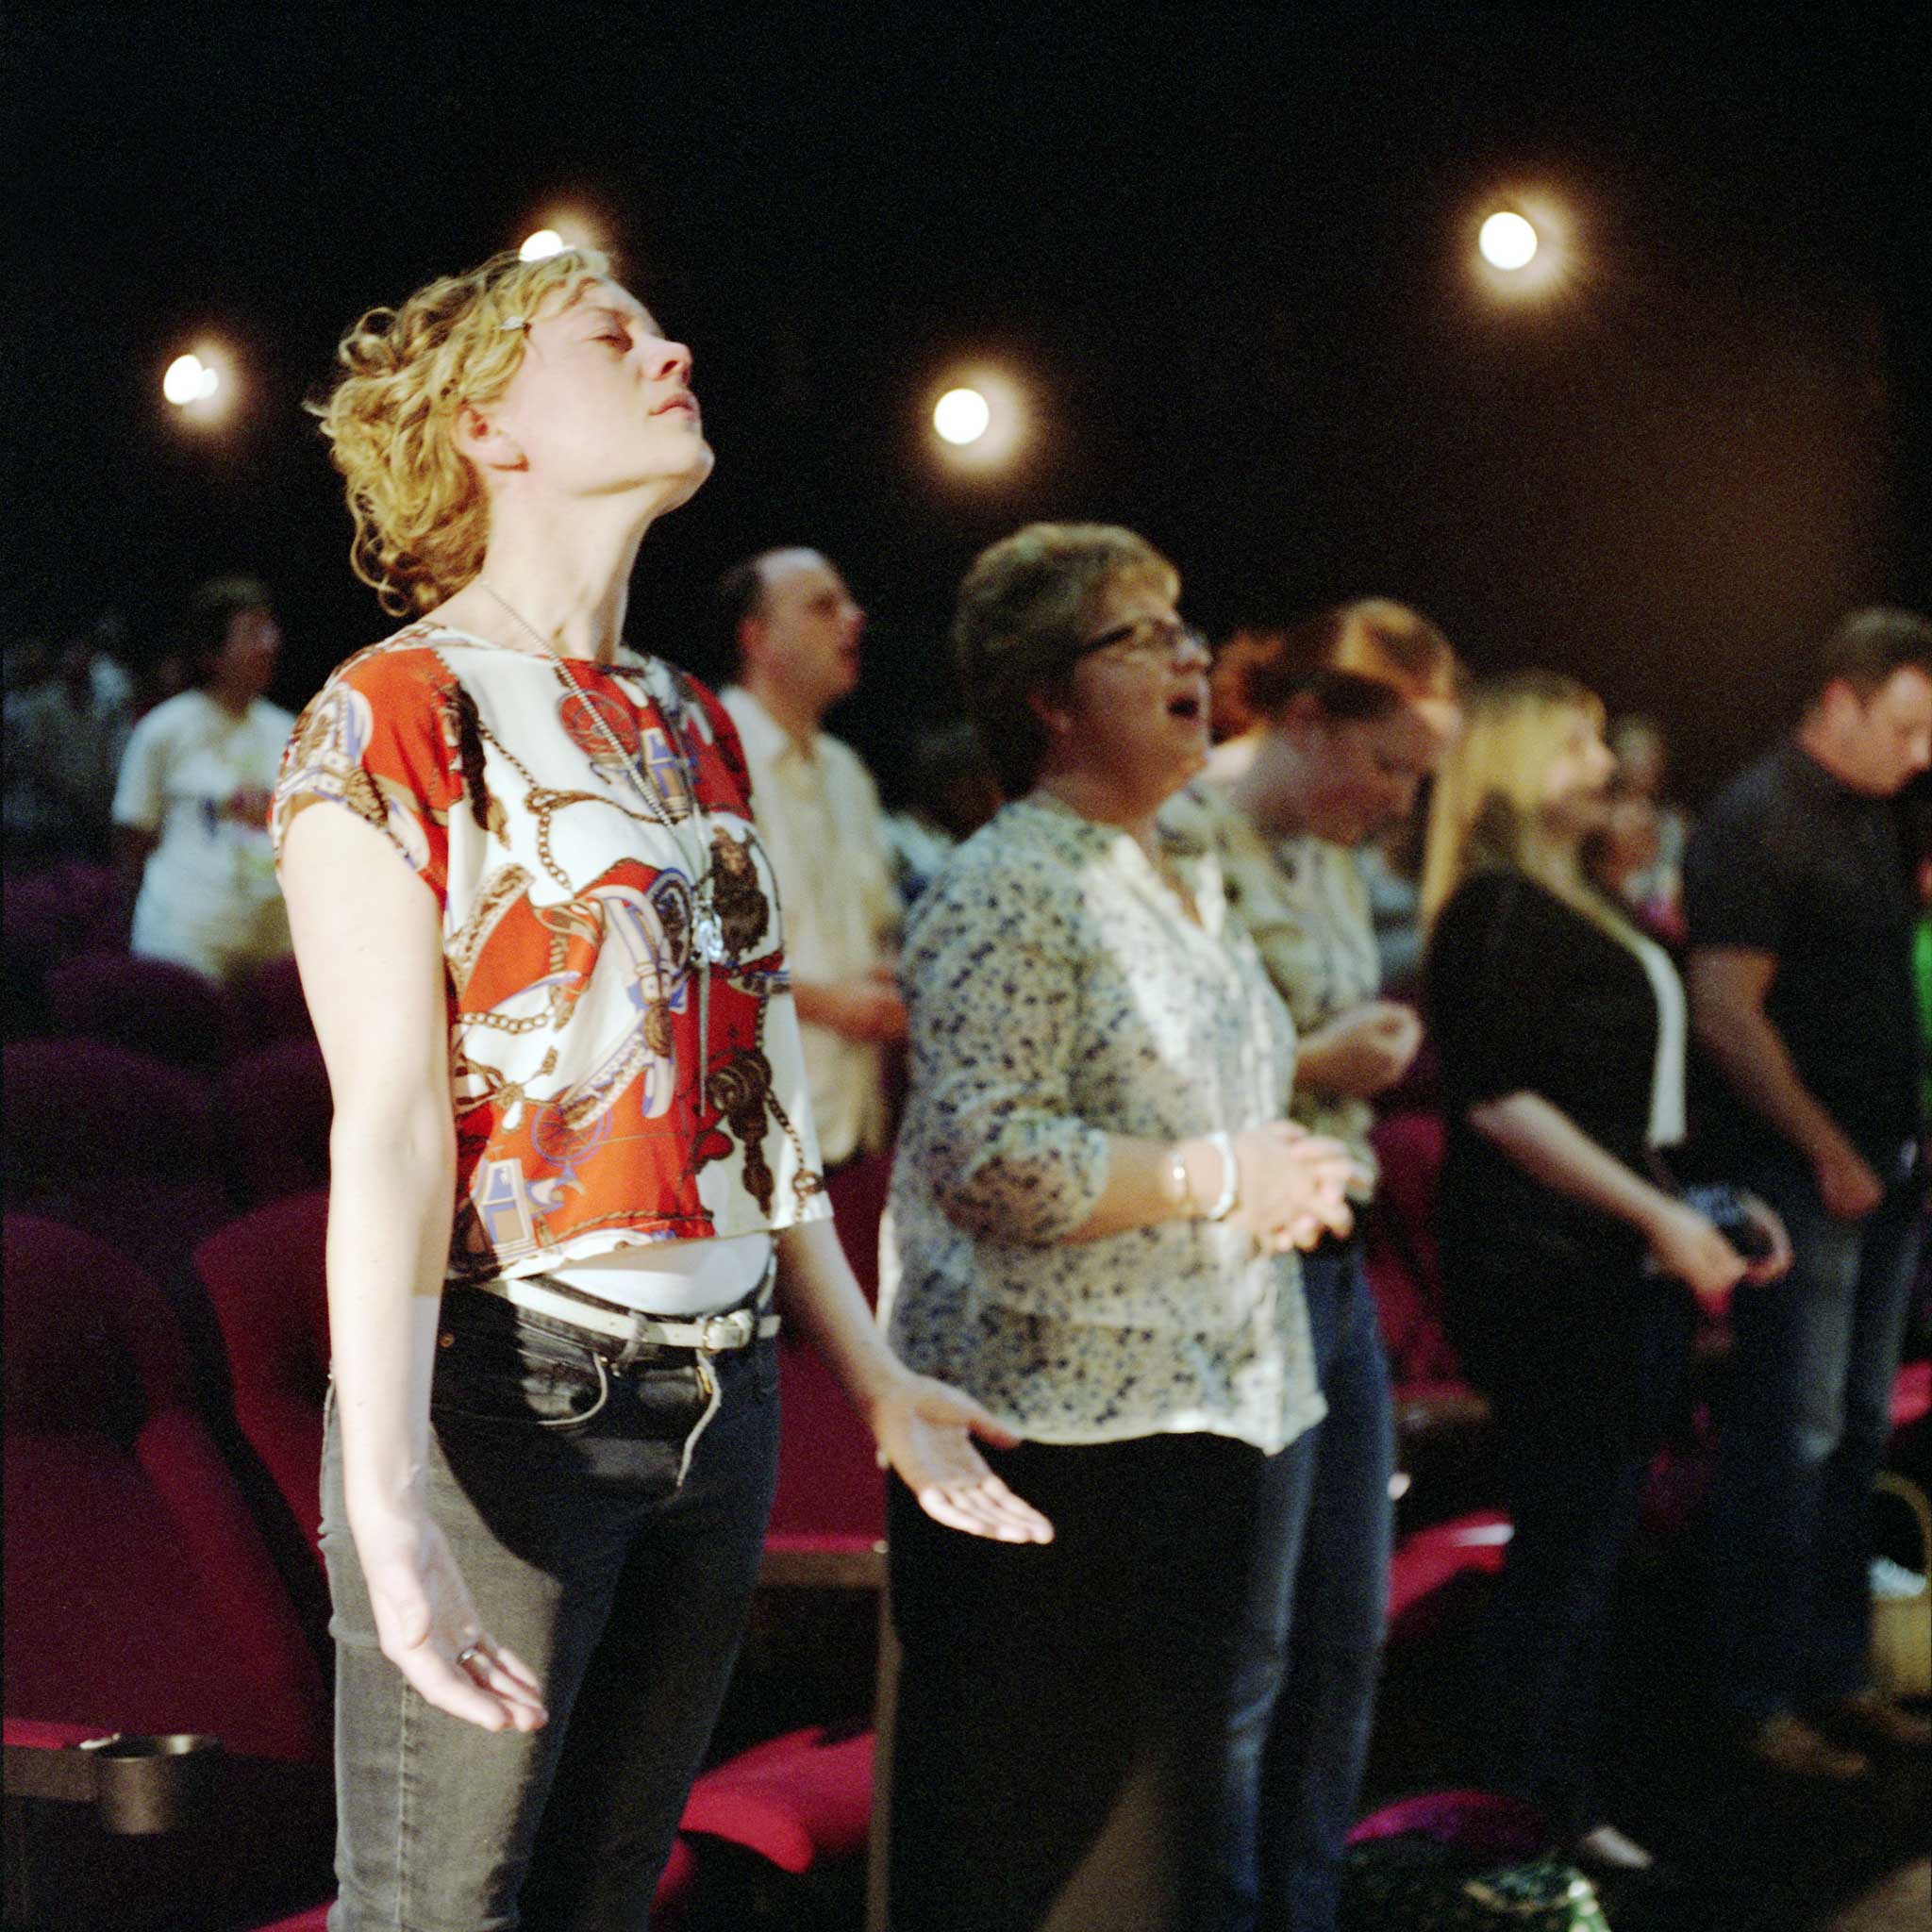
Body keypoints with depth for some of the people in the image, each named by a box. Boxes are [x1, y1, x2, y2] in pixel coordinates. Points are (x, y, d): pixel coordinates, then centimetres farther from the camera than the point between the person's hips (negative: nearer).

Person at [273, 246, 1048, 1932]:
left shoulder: (695, 728, 15)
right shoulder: (395, 713, -6)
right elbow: (387, 1124, -14)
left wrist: (876, 1381, 20)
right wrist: (388, 1502, -21)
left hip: (720, 1402, 7)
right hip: (506, 1398, -7)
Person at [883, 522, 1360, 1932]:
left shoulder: (1184, 884, 17)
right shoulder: (1009, 892, -12)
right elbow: (982, 1154, -23)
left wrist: (1292, 1180, 8)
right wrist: (1216, 1180, -17)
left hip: (1232, 1396, 9)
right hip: (1065, 1425, -9)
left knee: (1209, 1781, 15)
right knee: (1024, 1819, -3)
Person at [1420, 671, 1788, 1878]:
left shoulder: (1586, 909, 17)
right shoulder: (1496, 910, -13)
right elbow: (1500, 1100, -20)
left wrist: (1712, 1202, 18)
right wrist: (1655, 1215, -22)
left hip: (1626, 1274, 9)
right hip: (1548, 1270, -9)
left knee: (1591, 1550, 12)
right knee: (1563, 1547, -6)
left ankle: (1567, 1799, 19)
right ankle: (1517, 1813, 2)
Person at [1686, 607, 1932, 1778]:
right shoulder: (1761, 823, -12)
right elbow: (1728, 1014, -17)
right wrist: (1829, 1151, -16)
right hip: (1802, 1172, -8)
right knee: (1792, 1432, -5)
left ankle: (1835, 1677, 20)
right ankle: (1761, 1697, 2)